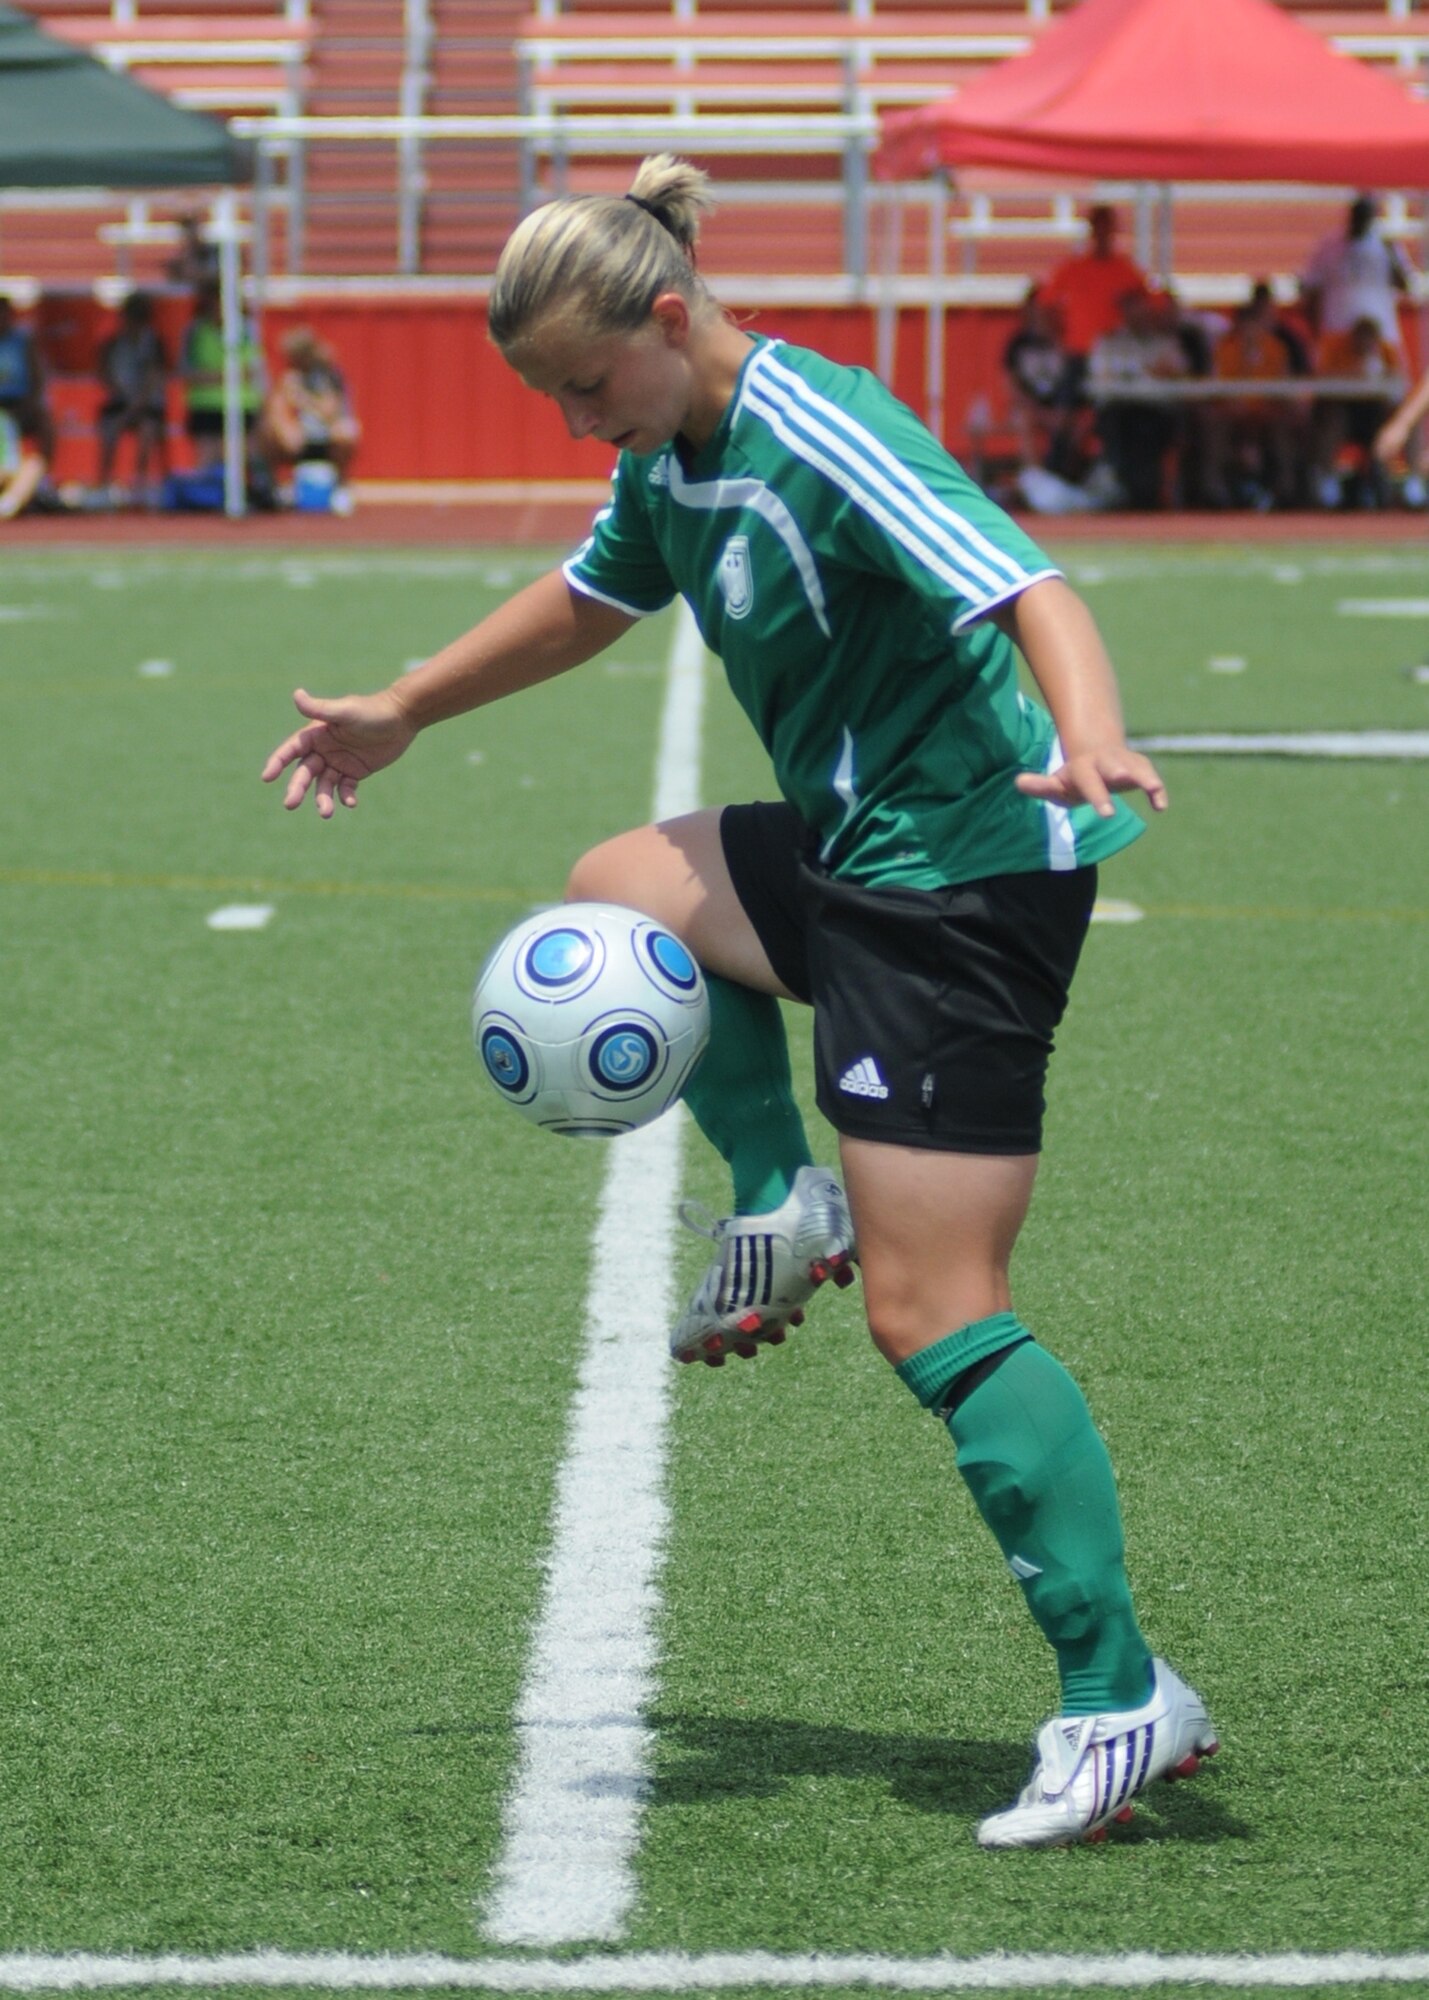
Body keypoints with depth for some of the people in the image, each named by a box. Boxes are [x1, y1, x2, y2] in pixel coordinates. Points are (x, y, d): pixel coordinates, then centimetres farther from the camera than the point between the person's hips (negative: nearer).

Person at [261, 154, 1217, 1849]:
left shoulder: (825, 442, -20)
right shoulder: (671, 456, 8)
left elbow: (1033, 597, -32)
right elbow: (591, 598, 29)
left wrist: (1092, 742, -52)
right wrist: (403, 714, 38)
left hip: (970, 869, -9)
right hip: (858, 851, 9)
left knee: (928, 1311, -10)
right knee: (615, 894, 25)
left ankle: (1122, 1700, -7)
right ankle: (779, 1204, 18)